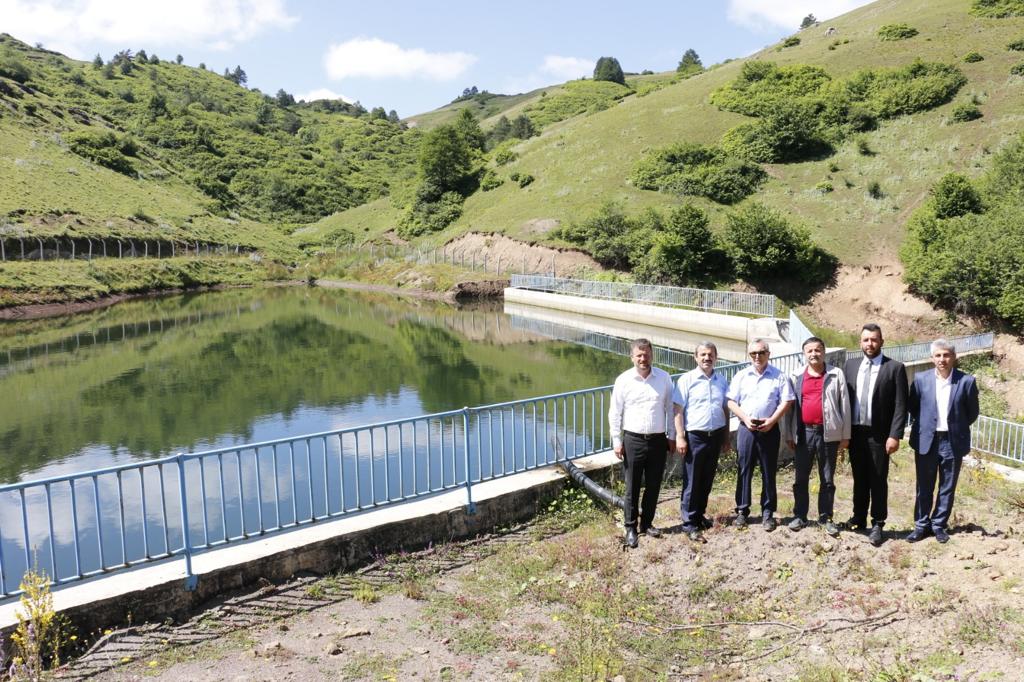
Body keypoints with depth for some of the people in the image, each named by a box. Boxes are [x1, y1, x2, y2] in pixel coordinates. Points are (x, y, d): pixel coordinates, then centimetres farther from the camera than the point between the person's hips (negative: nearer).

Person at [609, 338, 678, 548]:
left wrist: (672, 436, 7)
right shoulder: (623, 380, -5)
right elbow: (615, 413, -1)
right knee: (632, 488, 3)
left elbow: (670, 409, 8)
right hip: (633, 440, -2)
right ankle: (630, 528, 16)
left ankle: (647, 523, 28)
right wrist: (617, 442, -3)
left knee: (653, 486, 12)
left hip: (658, 440, 2)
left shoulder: (664, 378, 0)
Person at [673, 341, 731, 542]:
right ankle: (689, 523, 7)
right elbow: (678, 410, -8)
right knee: (692, 481, 0)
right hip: (695, 436, -5)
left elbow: (726, 410, 15)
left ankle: (700, 514, 29)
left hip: (716, 435, 5)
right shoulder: (687, 380, -6)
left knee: (707, 480, 14)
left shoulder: (721, 381, 8)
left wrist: (726, 437, 14)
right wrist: (680, 437, -13)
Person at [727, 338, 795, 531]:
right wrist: (745, 419, -10)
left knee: (769, 472, 5)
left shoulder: (779, 376, 3)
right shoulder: (741, 376, 6)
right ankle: (742, 511, 12)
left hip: (769, 429, -1)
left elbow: (786, 401, -1)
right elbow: (731, 402, 4)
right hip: (746, 428, 1)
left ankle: (768, 512, 14)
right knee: (744, 470, 4)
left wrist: (772, 420, -12)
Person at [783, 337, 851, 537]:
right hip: (804, 432, 2)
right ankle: (799, 516, 19)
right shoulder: (796, 376, 5)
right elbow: (790, 406, 7)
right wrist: (789, 434, 5)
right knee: (801, 478, 9)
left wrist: (845, 435, -2)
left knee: (827, 479, 8)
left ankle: (826, 518, 19)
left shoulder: (836, 374, -1)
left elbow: (844, 405, 0)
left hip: (828, 433, -1)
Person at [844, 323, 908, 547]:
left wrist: (895, 435, -14)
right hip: (855, 432, 4)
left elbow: (900, 405, -8)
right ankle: (859, 518, 26)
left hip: (879, 434, -4)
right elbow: (846, 398, 8)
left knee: (878, 480, 4)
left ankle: (877, 524, 14)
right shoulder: (851, 365, 8)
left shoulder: (895, 368, -5)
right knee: (859, 478, 14)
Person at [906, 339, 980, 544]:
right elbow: (912, 407, 9)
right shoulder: (921, 379, -3)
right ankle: (922, 525, 21)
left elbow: (973, 412, 3)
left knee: (947, 488, 10)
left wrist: (957, 428, 7)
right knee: (924, 487, 9)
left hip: (953, 442, -1)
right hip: (926, 441, 1)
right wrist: (923, 425, 5)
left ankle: (939, 525, 24)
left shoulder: (966, 381, -7)